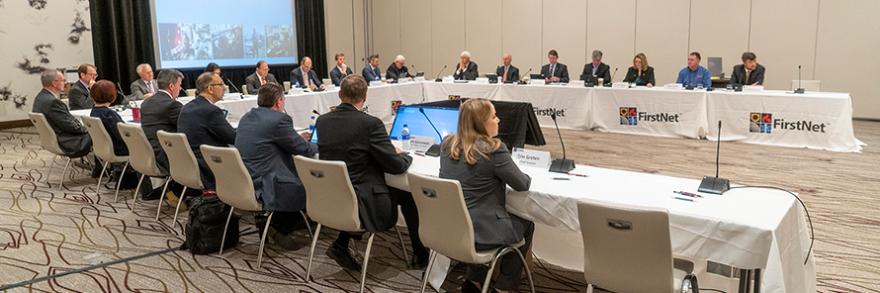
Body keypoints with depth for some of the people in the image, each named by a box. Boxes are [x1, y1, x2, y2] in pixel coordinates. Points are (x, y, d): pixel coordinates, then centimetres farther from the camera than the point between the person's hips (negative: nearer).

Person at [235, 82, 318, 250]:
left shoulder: (246, 117, 11)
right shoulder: (279, 119, -15)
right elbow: (304, 150, -7)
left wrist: (299, 139, 27)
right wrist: (317, 145, 15)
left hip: (241, 184, 9)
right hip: (262, 188, -9)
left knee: (298, 176, 23)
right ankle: (278, 227, 7)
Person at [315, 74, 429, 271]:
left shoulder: (322, 121, -1)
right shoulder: (370, 123, -18)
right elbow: (397, 166, -15)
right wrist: (405, 156, 8)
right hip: (365, 206, -6)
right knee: (408, 194, 17)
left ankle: (340, 245, 23)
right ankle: (420, 255, 28)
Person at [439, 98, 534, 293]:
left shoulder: (447, 145, 1)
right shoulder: (493, 149, -19)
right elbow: (523, 185, -8)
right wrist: (524, 176, 13)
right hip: (480, 232, -6)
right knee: (525, 224, 22)